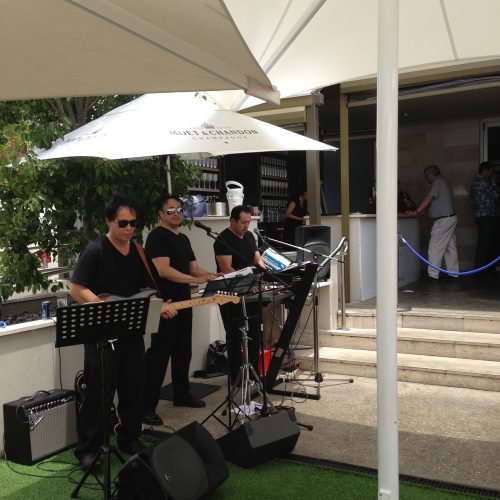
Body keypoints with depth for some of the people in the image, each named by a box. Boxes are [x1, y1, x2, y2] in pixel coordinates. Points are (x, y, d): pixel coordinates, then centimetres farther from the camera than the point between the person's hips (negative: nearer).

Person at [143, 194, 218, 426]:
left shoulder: (183, 239, 17)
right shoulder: (157, 237, -11)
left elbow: (193, 267, 18)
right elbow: (163, 270, -22)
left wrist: (211, 275, -1)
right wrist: (195, 279, -25)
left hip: (183, 302, 9)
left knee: (183, 351, 17)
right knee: (159, 354, -6)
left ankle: (181, 394, 31)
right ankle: (147, 406, 0)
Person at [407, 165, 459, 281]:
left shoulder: (438, 182, -12)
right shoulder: (442, 182, 19)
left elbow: (428, 198, -19)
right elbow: (432, 204, 17)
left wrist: (416, 212, -19)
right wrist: (422, 211, 9)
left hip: (443, 220, -10)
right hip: (450, 219, 10)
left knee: (435, 247, -8)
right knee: (450, 247, 12)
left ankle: (433, 275, -8)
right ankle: (453, 273, 17)